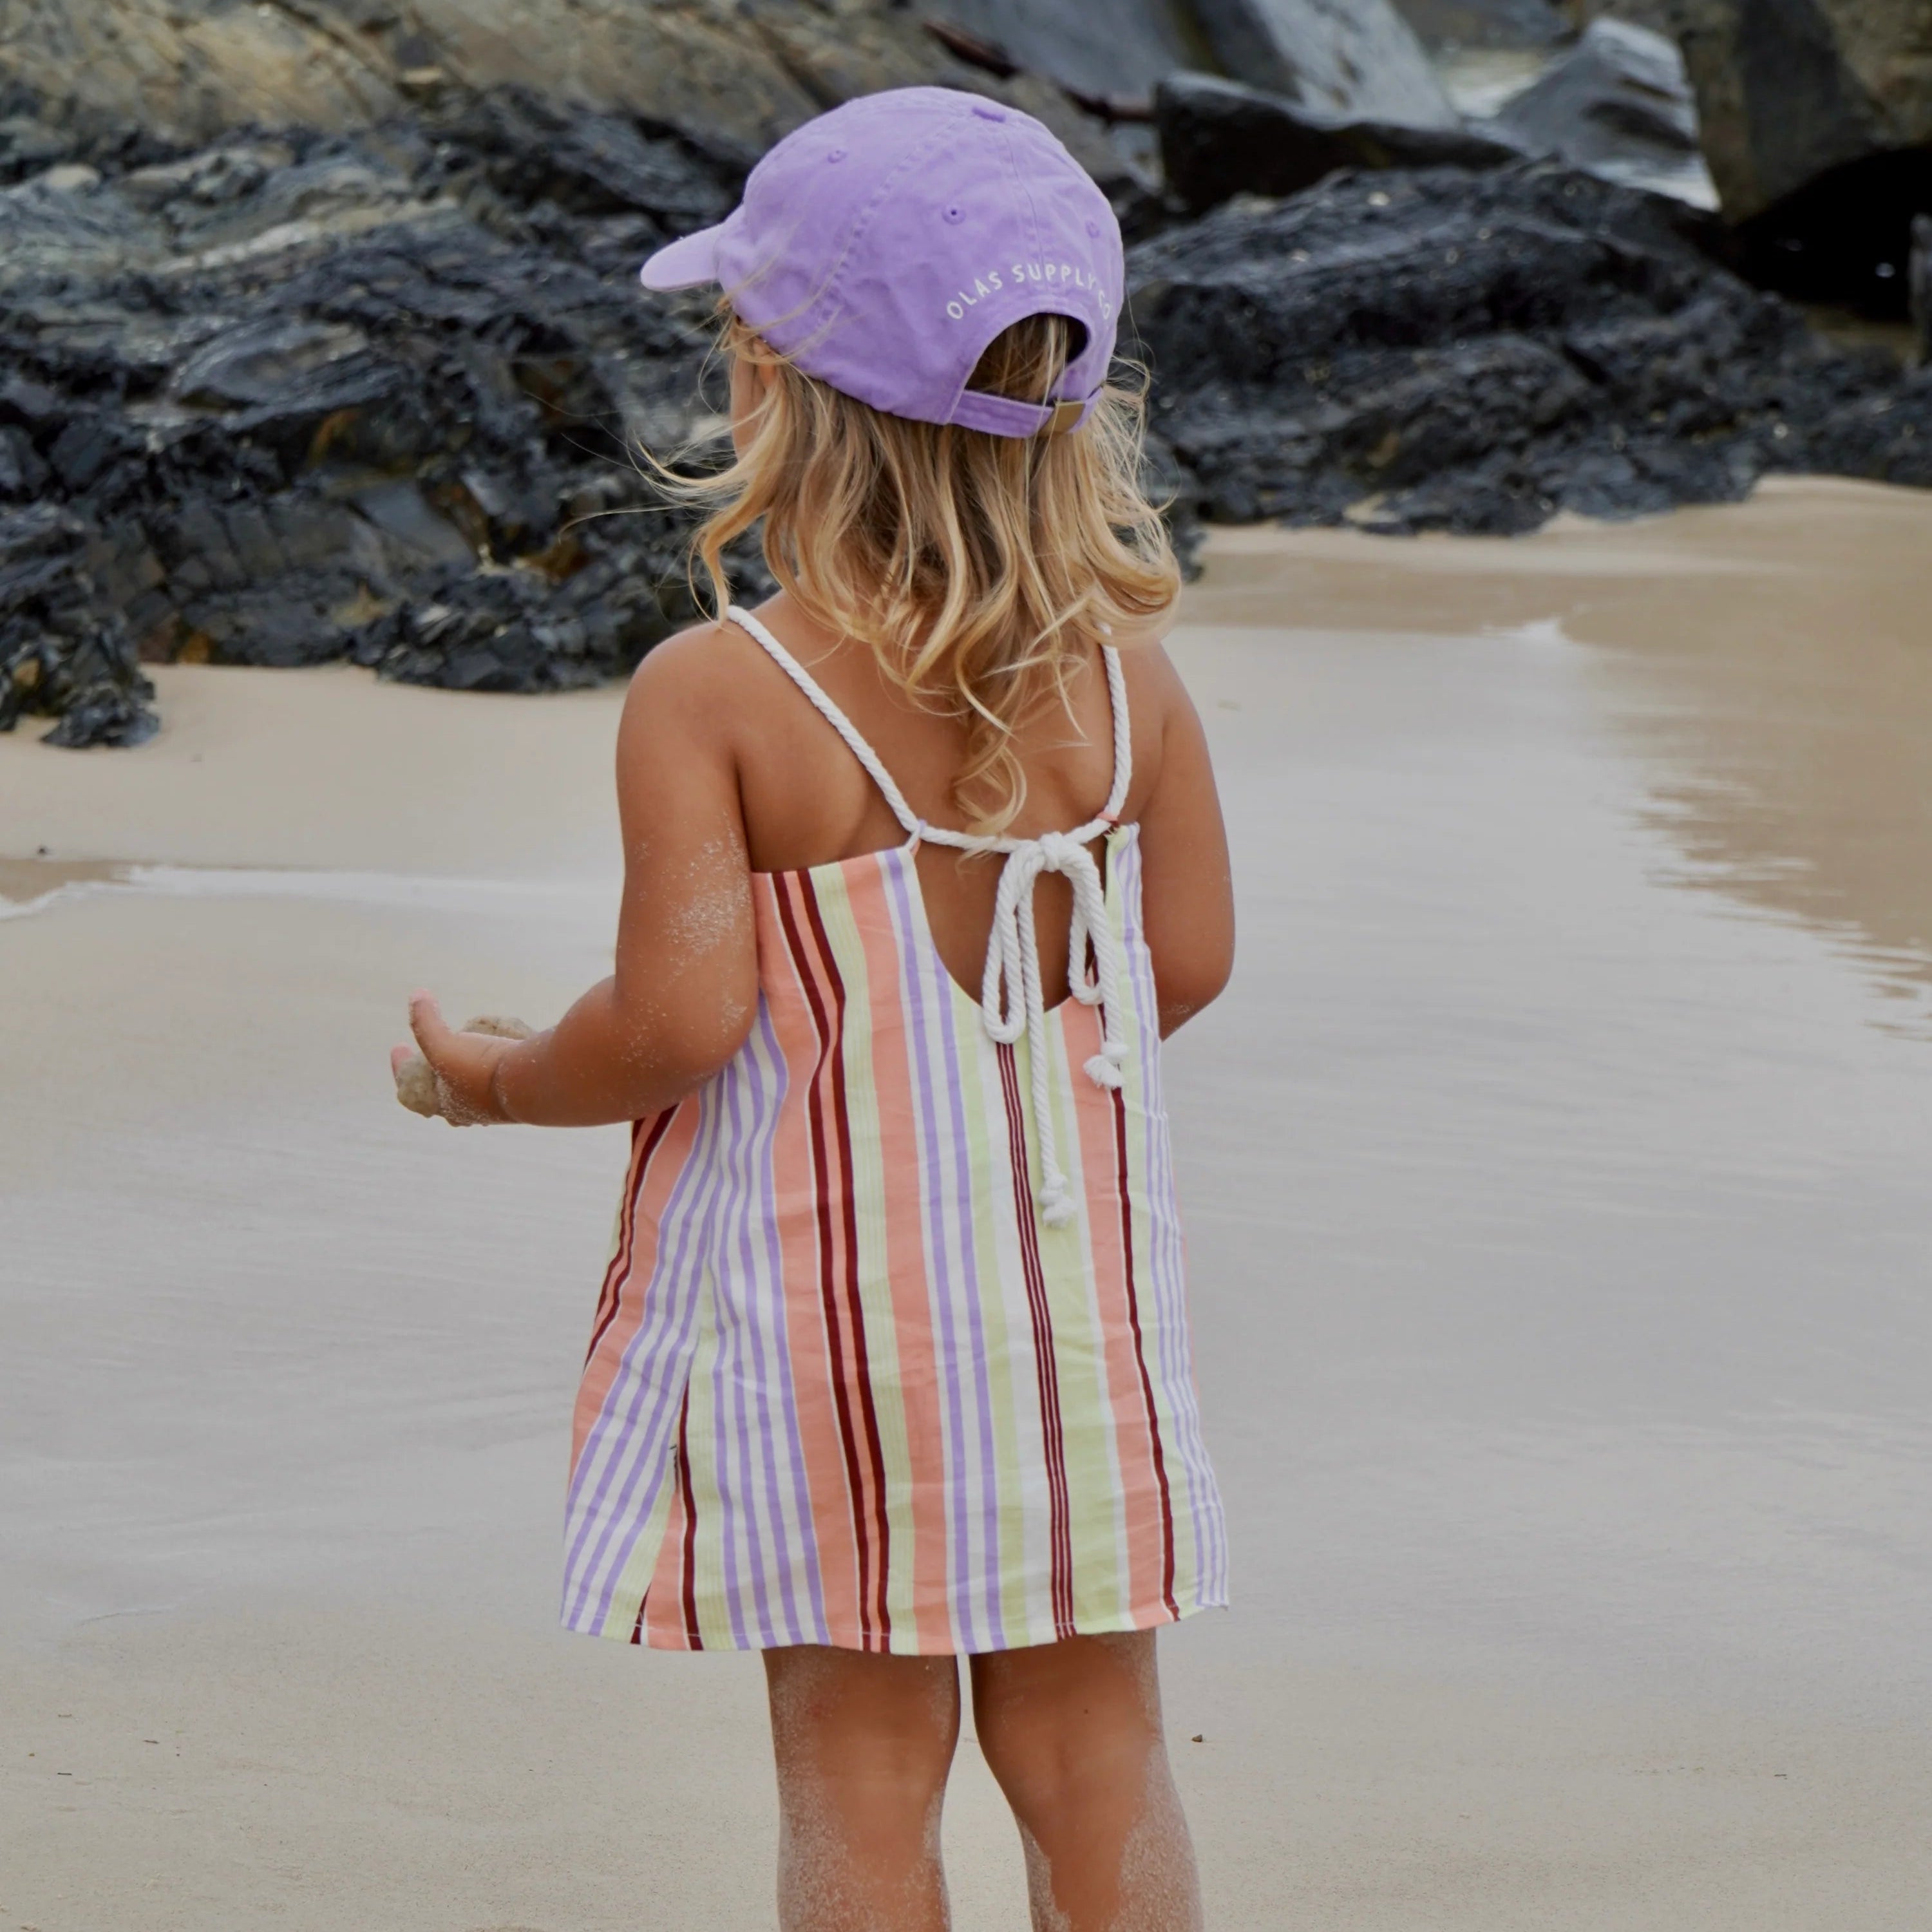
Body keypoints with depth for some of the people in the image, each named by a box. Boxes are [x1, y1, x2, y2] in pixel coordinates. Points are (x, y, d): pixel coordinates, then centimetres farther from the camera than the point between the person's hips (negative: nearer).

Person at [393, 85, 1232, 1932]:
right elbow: (1187, 960, 3)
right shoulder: (1121, 673, -4)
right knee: (1094, 1748, 12)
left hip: (825, 1297, -3)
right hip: (1078, 1278, 3)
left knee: (859, 1760, 7)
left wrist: (498, 1078, 0)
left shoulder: (709, 697, -16)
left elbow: (681, 1018, -19)